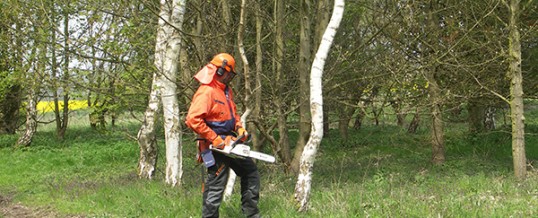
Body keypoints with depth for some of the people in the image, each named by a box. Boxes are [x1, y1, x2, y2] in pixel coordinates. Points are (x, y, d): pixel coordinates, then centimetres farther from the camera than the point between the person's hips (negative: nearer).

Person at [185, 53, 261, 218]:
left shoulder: (226, 90, 11)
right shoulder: (206, 92, -19)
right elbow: (193, 120, -28)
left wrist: (240, 128, 5)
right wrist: (215, 139, -24)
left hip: (229, 142, 10)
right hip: (216, 147, -10)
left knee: (251, 172, 16)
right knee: (215, 187, -4)